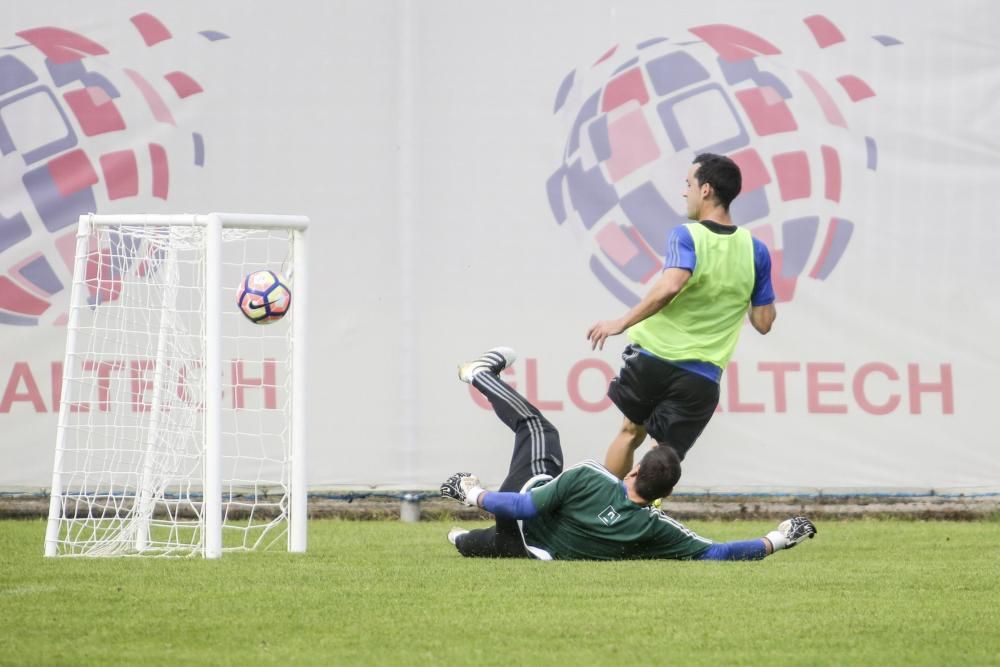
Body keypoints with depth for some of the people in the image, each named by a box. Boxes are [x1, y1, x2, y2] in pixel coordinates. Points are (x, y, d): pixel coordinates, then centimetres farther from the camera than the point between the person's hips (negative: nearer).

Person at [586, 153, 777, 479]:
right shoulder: (755, 251, 3)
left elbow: (670, 286, -29)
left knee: (632, 431, 26)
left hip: (651, 358, -1)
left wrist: (621, 323, -23)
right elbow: (763, 322, 6)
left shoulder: (686, 236, -9)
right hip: (699, 379, 1)